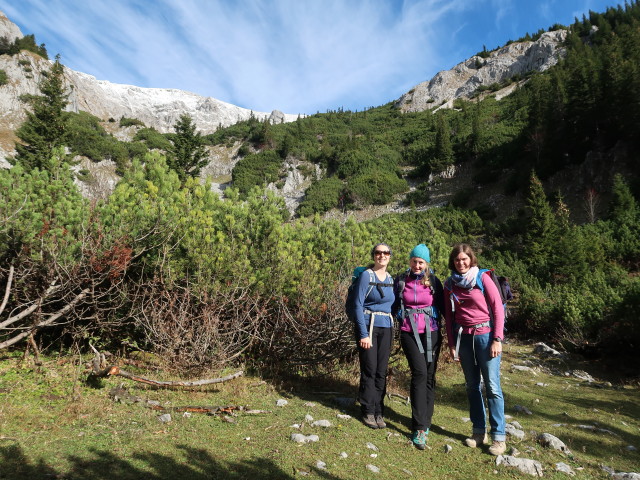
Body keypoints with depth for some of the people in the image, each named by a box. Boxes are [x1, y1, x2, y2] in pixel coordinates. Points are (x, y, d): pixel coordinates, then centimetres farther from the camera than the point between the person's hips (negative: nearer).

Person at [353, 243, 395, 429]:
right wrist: (363, 334, -15)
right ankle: (368, 412, 16)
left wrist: (392, 328, 7)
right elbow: (358, 305, -11)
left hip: (386, 328, 5)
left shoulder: (390, 279, 11)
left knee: (382, 371, 9)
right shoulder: (366, 276, -7)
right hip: (369, 326, -5)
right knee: (369, 370, 1)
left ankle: (379, 411, 22)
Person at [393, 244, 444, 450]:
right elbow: (395, 305, 14)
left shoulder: (433, 281, 4)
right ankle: (419, 428, -10)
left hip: (430, 332, 2)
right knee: (419, 373, -15)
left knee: (429, 376, 3)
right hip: (409, 332, -1)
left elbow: (442, 306, 9)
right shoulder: (401, 280, 3)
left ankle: (425, 420, 21)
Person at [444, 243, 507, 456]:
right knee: (472, 385, 10)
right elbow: (449, 315, 9)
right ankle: (479, 431, 22)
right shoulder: (450, 284, 5)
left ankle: (499, 436, 8)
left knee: (492, 386, -3)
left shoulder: (483, 278, -6)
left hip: (485, 334, -4)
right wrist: (451, 343, 7)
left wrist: (497, 339, -11)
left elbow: (498, 308, -7)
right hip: (463, 336, 4)